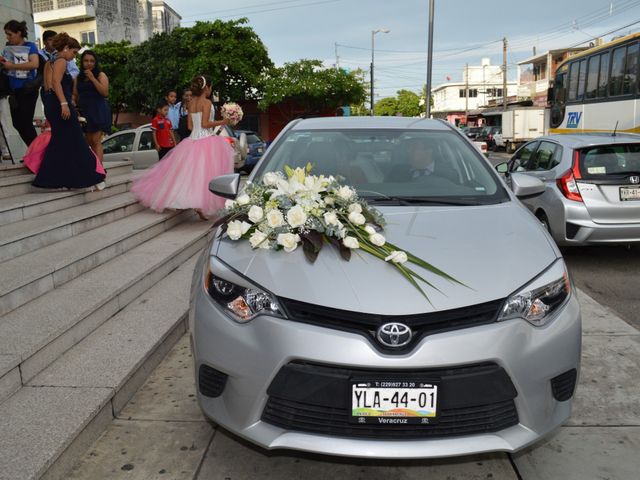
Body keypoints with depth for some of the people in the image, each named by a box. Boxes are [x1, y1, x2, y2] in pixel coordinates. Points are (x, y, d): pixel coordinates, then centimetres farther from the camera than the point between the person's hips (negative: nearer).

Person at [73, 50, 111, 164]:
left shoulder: (101, 75, 2)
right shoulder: (78, 78, 16)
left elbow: (105, 92, -11)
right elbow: (75, 95, 17)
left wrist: (92, 78, -12)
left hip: (98, 110, -5)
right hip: (84, 111, 6)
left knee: (96, 141, -15)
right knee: (89, 142, 5)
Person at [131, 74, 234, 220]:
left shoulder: (191, 103, 12)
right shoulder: (206, 102, -10)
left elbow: (190, 126, 13)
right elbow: (205, 124, -17)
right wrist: (220, 122, -4)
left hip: (192, 140, 8)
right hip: (206, 141, -7)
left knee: (187, 172, 14)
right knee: (203, 173, -6)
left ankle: (179, 202, 18)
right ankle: (200, 205, -14)